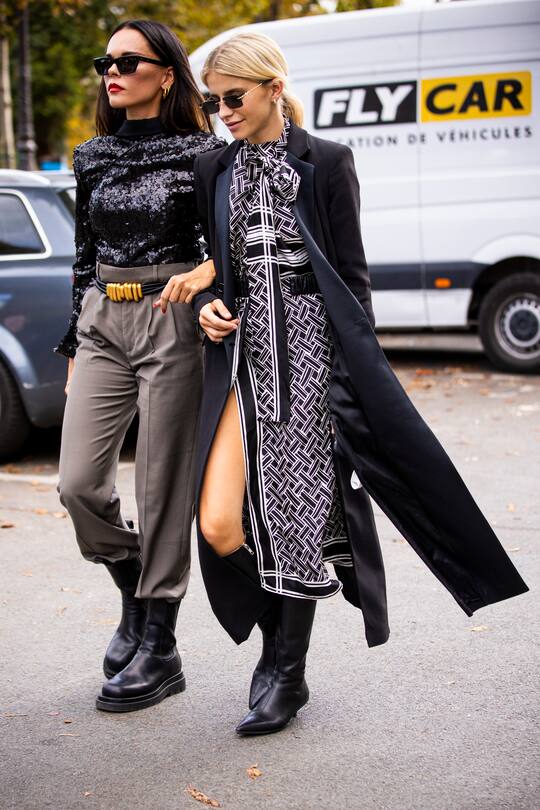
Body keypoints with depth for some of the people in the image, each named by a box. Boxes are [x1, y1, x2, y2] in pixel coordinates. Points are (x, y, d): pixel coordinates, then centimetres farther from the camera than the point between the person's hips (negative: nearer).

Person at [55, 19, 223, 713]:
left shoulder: (199, 151, -3)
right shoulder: (92, 156, 12)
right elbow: (84, 255, 16)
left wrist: (203, 273, -25)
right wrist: (76, 343, 16)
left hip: (170, 323, -5)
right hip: (102, 323, 5)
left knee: (161, 492, -1)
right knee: (78, 484, -2)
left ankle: (159, 649, 12)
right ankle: (135, 593, 25)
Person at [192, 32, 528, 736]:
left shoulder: (326, 163, 1)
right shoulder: (213, 171, 12)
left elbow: (352, 274, 0)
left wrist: (357, 372, -4)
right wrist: (207, 305, -3)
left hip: (310, 345, -3)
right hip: (242, 351, 4)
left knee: (299, 510, 0)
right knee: (219, 524, -7)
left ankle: (285, 675, 16)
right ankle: (280, 647, 19)